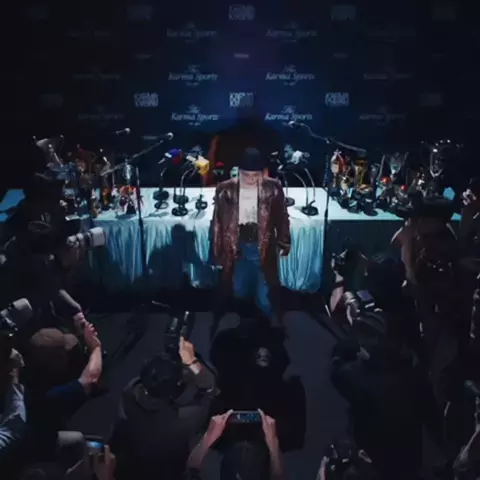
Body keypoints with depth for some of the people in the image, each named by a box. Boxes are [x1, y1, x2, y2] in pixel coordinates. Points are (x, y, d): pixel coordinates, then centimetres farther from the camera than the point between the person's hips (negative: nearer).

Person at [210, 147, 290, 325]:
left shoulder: (272, 189, -8)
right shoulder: (225, 190, -7)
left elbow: (282, 218, 3)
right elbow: (217, 222, 0)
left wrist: (283, 244, 3)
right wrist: (217, 252, 1)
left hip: (263, 250, -1)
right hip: (237, 250, 1)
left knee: (264, 299, 4)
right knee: (239, 295, 12)